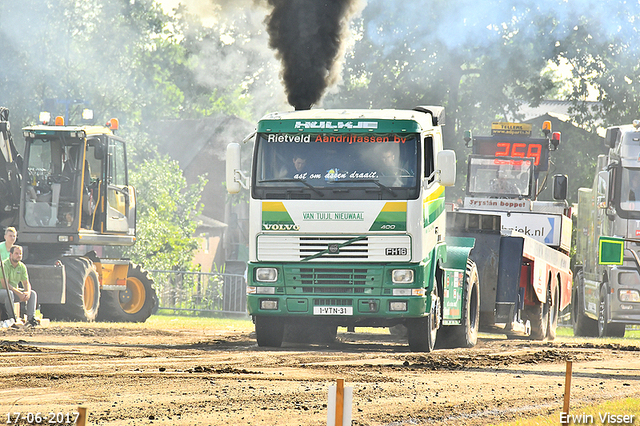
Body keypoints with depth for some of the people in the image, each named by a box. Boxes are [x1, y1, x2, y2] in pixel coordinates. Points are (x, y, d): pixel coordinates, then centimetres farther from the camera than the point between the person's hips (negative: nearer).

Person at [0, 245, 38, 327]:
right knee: (9, 293, -39)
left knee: (33, 293, -9)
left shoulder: (22, 266, 3)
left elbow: (26, 283, 2)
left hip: (15, 289, 7)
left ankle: (31, 318, -16)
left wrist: (28, 292, -22)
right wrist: (19, 293, -33)